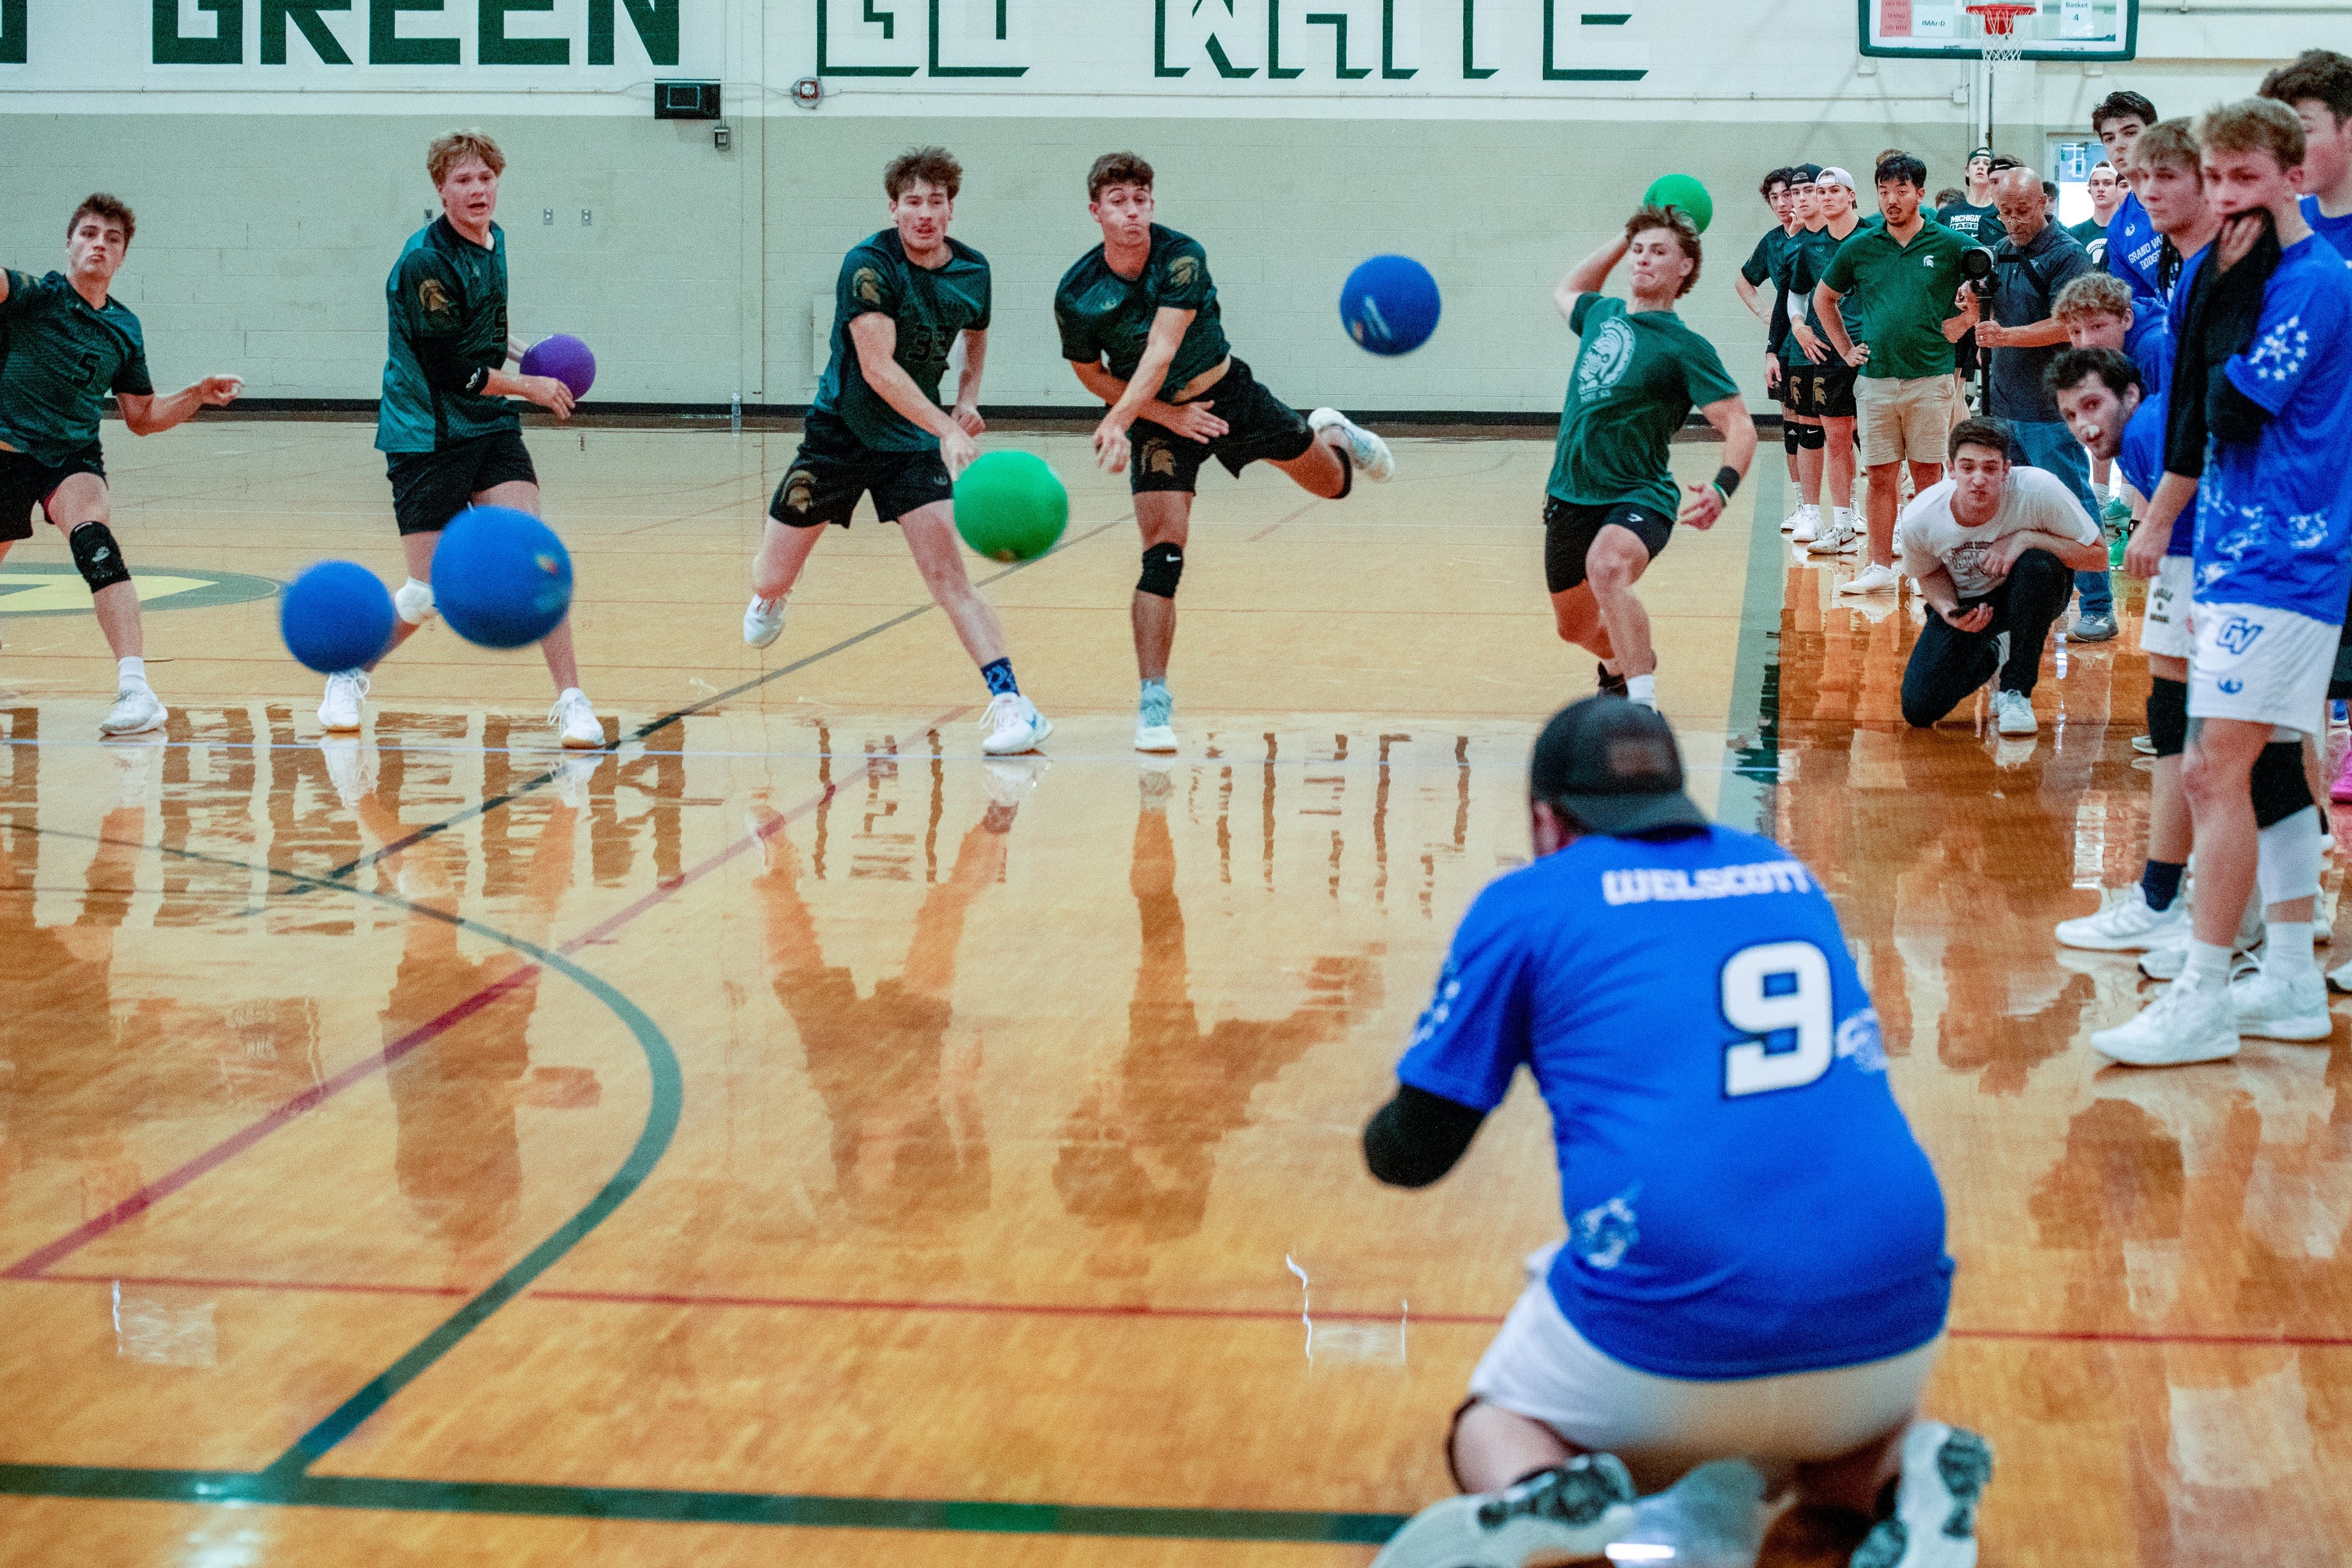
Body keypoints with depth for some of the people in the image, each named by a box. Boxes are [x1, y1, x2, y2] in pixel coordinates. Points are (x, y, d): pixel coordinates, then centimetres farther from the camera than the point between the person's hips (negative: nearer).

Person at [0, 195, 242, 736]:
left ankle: (135, 687, -43)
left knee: (91, 535, -30)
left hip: (73, 458, 0)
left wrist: (196, 397, 3)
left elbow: (142, 418, 18)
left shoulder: (124, 330, 8)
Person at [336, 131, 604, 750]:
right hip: (427, 436, -6)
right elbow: (451, 368, -18)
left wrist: (514, 349, 12)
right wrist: (531, 387, -9)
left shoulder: (493, 240, 8)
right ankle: (350, 675, 23)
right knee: (430, 593, -3)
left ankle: (571, 701, -6)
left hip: (491, 425, 6)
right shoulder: (426, 260, -17)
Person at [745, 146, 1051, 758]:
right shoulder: (868, 264, -20)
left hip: (916, 441, 2)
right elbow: (877, 366, -29)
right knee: (771, 578, 8)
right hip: (840, 432, -2)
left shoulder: (973, 272, -3)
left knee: (948, 574, -16)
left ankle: (1010, 702, -20)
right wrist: (946, 430, -38)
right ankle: (770, 598, 46)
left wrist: (968, 397, 1)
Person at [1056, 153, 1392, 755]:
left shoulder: (1182, 257, -27)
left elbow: (1160, 352, -37)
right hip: (1156, 417, -1)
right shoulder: (1075, 295, -20)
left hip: (1228, 394, 1)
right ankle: (1153, 702, -11)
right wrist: (1165, 415, -13)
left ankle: (1333, 435, 55)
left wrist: (1117, 422, -51)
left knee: (1334, 482, 16)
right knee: (1162, 553, -15)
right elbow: (1091, 373, -3)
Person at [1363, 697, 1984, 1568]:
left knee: (1494, 1429, 25)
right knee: (1834, 1441, 36)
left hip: (1674, 1337, -4)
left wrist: (1384, 1131, 34)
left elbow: (1413, 1152, 10)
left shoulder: (1526, 903, 7)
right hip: (1889, 1321, 4)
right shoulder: (1790, 876, 20)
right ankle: (1910, 1476, 2)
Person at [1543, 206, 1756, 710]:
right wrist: (1623, 240, 24)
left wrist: (1721, 490, -34)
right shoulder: (1601, 315, 8)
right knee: (1575, 627, 19)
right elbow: (1566, 292, 34)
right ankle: (1621, 663, 54)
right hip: (1570, 495, 7)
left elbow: (1740, 427, -15)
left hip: (1638, 496, -7)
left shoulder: (1684, 347, -10)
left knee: (1607, 565, -39)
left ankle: (1643, 706, -41)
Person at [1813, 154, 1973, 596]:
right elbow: (1823, 298, 20)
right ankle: (1880, 567, 9)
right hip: (1875, 378, 2)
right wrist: (1845, 349, 14)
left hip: (1930, 377, -2)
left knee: (1926, 475, 2)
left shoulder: (1950, 244, 0)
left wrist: (1959, 324, 0)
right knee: (1880, 476, 4)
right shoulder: (1859, 247, 6)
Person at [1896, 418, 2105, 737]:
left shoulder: (2039, 491, -31)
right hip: (1966, 603, 2)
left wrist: (2026, 539, -34)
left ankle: (2016, 690, -17)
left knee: (2038, 565, -38)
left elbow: (2098, 555, -21)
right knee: (1919, 710, -14)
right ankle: (1992, 657, 21)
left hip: (2032, 597, -2)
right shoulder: (1919, 519, -23)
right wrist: (1948, 610, -22)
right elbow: (1929, 573, 0)